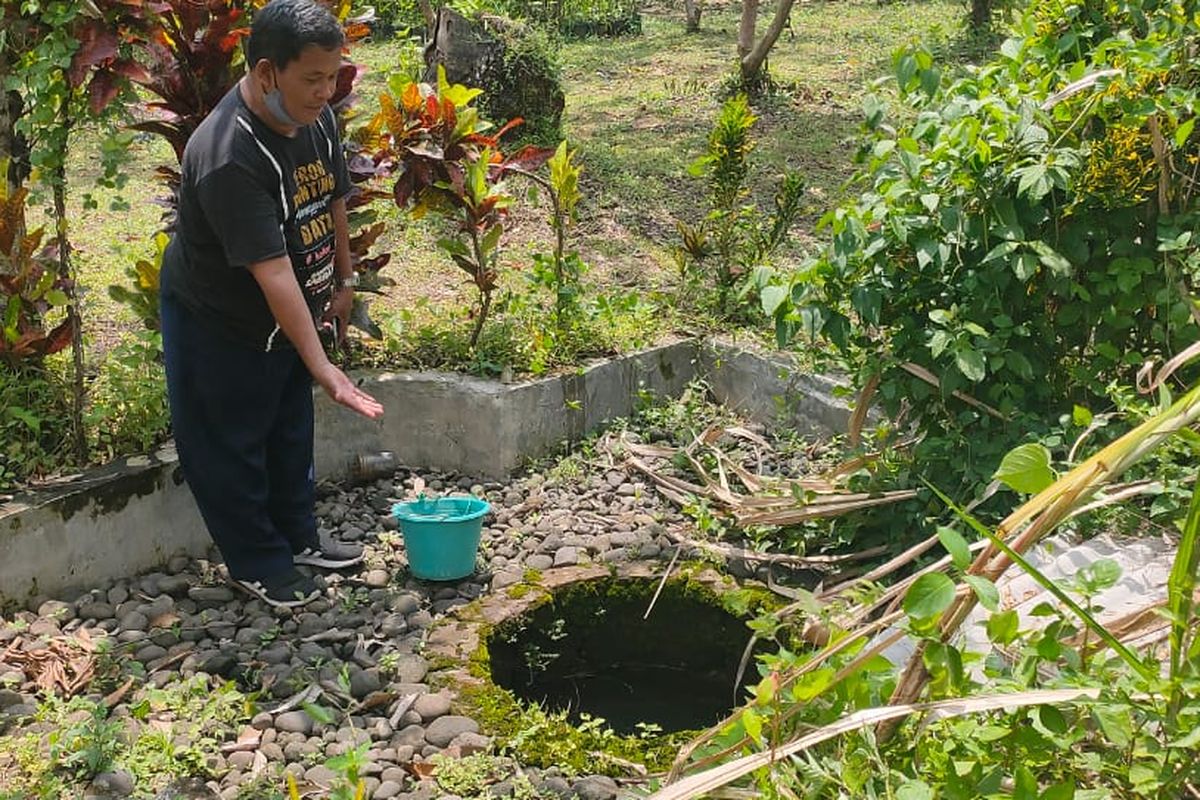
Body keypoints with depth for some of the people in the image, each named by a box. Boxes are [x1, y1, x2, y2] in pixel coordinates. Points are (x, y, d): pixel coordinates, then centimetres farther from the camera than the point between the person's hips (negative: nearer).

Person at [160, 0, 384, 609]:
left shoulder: (316, 118, -10)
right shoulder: (227, 158, -35)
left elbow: (333, 202, 8)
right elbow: (273, 271, -39)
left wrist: (342, 280, 13)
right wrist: (323, 368, -41)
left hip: (288, 312, 8)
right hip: (217, 323, -8)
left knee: (291, 431, 20)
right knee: (229, 446, 7)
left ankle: (297, 537, 38)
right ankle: (257, 565, 24)